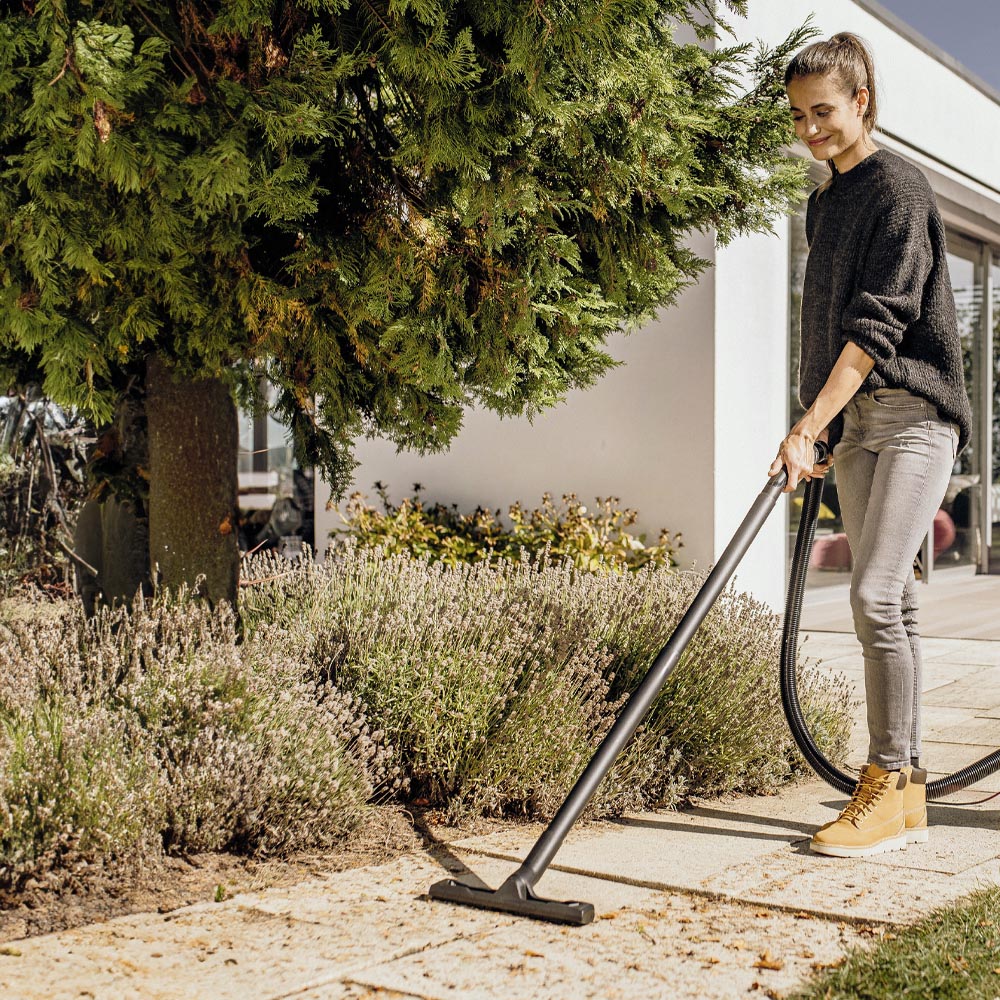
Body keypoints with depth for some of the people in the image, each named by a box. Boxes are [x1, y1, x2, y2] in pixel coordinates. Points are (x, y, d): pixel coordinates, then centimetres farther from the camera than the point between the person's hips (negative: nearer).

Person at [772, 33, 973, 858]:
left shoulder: (898, 188, -9)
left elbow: (878, 324, -19)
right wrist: (820, 429, 15)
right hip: (853, 418, 8)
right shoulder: (825, 203, 16)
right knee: (891, 603, 7)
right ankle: (904, 791, 11)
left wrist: (806, 428, -26)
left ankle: (891, 784, -7)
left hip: (913, 412, -8)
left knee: (875, 595, -15)